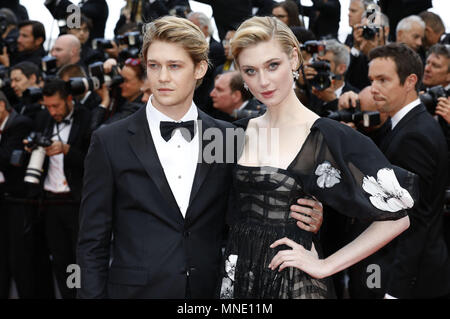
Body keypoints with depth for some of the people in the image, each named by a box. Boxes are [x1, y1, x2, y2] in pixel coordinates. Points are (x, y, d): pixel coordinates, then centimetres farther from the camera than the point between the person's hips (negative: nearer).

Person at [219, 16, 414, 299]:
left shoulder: (327, 136, -12)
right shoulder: (242, 132, 4)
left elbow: (397, 216, -13)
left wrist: (326, 266, -13)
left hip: (293, 281, -5)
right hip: (236, 274, 5)